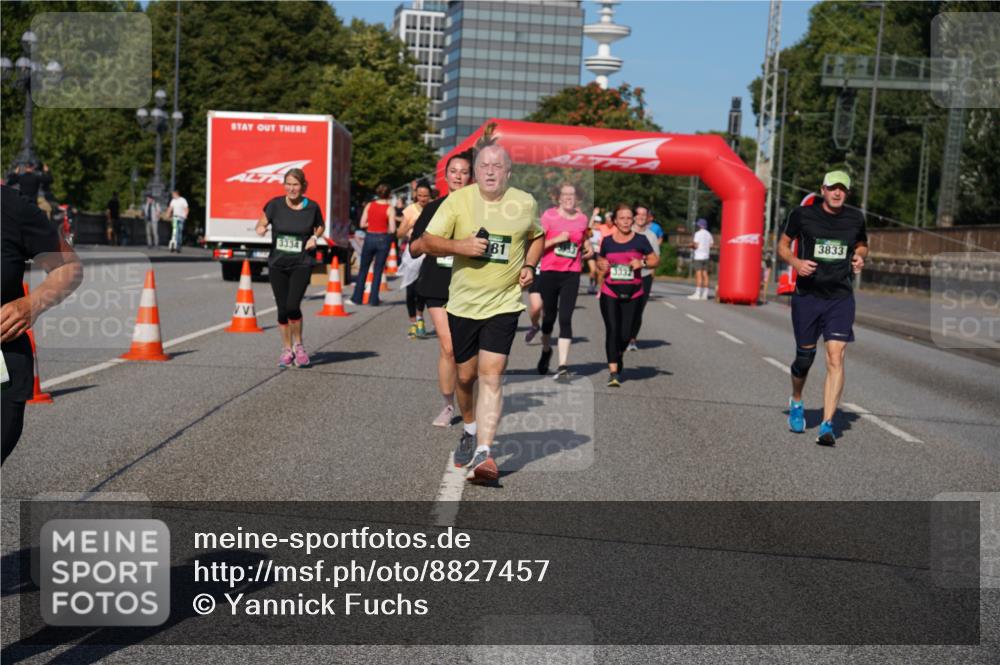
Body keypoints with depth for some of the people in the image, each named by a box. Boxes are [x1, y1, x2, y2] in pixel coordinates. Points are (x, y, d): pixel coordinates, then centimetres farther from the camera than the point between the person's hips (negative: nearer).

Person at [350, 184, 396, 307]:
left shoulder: (369, 205, 0)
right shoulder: (390, 209, -8)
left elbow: (362, 224, -1)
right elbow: (392, 229, -12)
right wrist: (384, 228, 8)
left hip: (370, 237, 2)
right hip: (383, 239, -2)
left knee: (363, 268, 14)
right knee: (378, 271, 6)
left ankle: (357, 298, 16)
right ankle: (373, 300, 6)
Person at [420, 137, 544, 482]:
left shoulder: (525, 203, 3)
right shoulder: (457, 200, -3)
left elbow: (537, 236, 22)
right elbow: (429, 242, -3)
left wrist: (529, 266, 5)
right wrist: (460, 246, -21)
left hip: (504, 304, -1)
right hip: (463, 304, 1)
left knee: (491, 375, -14)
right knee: (465, 376, 11)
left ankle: (483, 454, -17)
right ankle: (470, 431, 39)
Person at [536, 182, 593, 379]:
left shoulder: (582, 219, 7)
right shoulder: (549, 215, -2)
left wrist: (588, 249, 9)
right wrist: (557, 239, -16)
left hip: (572, 274, 1)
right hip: (549, 272, -1)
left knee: (565, 318, -9)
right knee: (549, 315, 10)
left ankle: (563, 365, -10)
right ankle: (546, 350, 39)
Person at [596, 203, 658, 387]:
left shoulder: (640, 240, 1)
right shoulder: (607, 241, 5)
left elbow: (655, 260, 5)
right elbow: (600, 261, 19)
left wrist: (643, 263, -14)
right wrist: (601, 266, -4)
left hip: (632, 294, 0)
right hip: (609, 293, 0)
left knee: (625, 334, 4)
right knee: (612, 330, -12)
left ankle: (618, 357, 36)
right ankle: (613, 371, -12)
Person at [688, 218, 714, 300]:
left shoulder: (698, 233, -9)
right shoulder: (708, 234, 13)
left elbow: (696, 245, -15)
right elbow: (711, 244, 13)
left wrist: (692, 245, 5)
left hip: (698, 257, -7)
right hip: (706, 256, 7)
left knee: (698, 274, -9)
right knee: (705, 274, 6)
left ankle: (697, 294, -12)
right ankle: (705, 294, 5)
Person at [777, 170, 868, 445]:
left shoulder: (855, 219, 4)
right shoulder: (803, 214, -3)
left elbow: (862, 245, 23)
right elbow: (783, 244, 8)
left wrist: (860, 257, 0)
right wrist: (795, 262, -12)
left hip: (841, 297, 1)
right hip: (807, 295, -1)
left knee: (835, 358, -12)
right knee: (805, 356, 9)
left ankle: (827, 425, -12)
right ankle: (796, 402, 40)